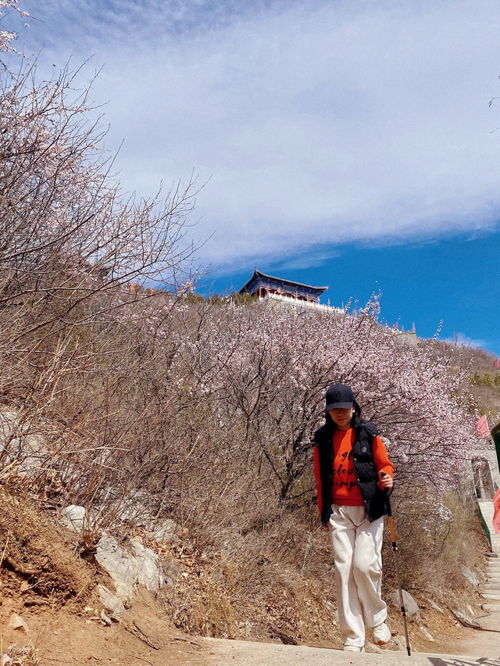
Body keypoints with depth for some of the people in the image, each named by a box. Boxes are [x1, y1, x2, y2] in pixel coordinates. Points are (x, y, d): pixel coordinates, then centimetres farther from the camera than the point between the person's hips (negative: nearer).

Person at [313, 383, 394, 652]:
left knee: (365, 564, -10)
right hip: (339, 512, 3)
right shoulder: (323, 439, 5)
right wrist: (324, 513, 13)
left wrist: (386, 479, -17)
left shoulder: (368, 434, -2)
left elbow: (384, 464, 6)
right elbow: (320, 479, 11)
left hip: (369, 511, -2)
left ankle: (377, 619, 19)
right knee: (343, 568, 0)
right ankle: (353, 637, 12)